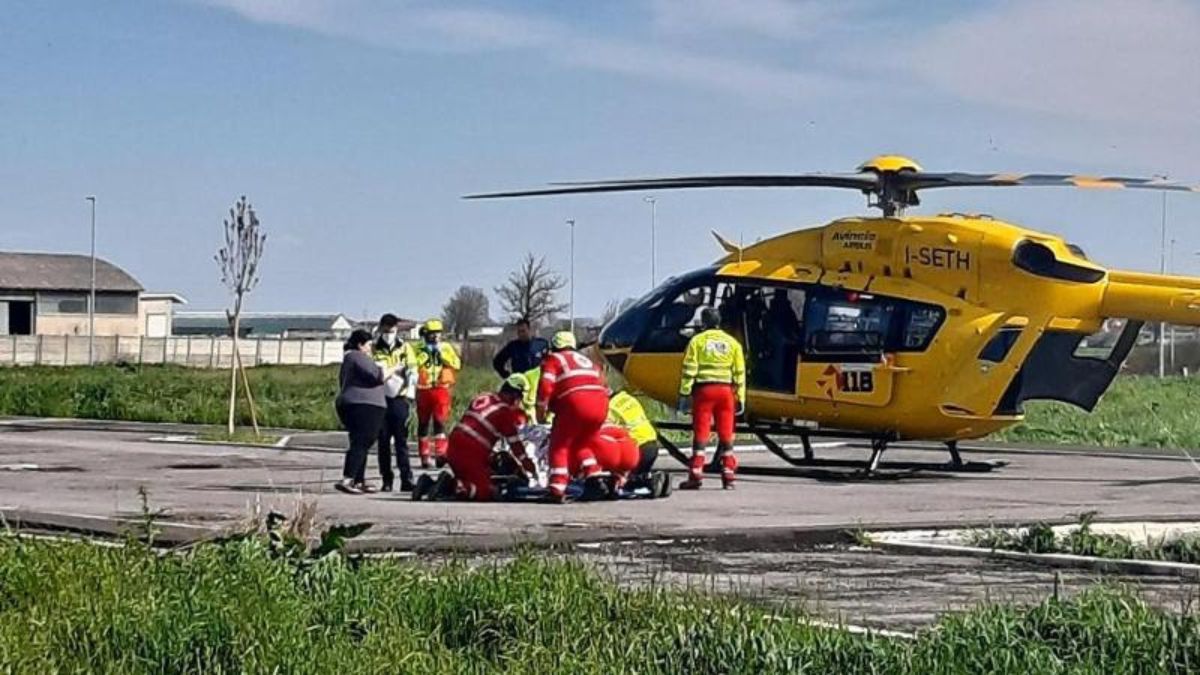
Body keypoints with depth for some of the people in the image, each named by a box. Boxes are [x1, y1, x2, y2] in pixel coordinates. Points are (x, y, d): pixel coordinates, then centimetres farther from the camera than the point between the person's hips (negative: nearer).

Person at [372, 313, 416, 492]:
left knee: (401, 441, -3)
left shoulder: (405, 348, 8)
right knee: (383, 442, 3)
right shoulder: (373, 349, 7)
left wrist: (410, 395, -6)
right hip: (380, 399, 1)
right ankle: (387, 480, 8)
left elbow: (412, 373, 3)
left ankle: (406, 479, -5)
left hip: (399, 399, -1)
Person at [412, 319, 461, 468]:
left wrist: (442, 354, -10)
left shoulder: (446, 348, 9)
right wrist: (425, 353, -11)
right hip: (423, 390, 1)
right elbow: (413, 365, -8)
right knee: (423, 423, 5)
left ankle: (440, 452, -20)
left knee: (439, 421, -15)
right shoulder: (419, 350, 6)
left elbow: (457, 364, -4)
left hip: (441, 390, -1)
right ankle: (425, 456, 11)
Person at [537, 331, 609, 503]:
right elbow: (603, 386, 26)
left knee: (559, 446, 5)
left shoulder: (553, 359, 14)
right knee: (580, 444, 24)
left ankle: (557, 490, -8)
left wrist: (541, 408, 7)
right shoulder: (586, 361, 32)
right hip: (601, 404, 5)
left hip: (575, 404, -5)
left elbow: (545, 385, -2)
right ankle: (593, 477, 10)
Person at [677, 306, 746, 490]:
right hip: (726, 390, 2)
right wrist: (740, 397, 11)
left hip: (704, 389, -2)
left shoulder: (697, 341, 0)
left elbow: (689, 370, -5)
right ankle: (728, 476, 6)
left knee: (700, 434, 0)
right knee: (726, 435, 7)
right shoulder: (732, 343, 10)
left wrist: (684, 394, -3)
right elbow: (739, 373, 8)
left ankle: (695, 476, -4)